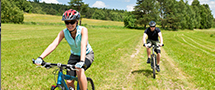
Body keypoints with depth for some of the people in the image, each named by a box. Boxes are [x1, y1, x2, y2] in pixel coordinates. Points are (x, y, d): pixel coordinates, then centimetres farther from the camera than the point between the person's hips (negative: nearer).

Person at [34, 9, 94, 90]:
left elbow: (83, 45, -43)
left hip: (87, 54, -3)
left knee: (79, 71, -34)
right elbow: (53, 45, -30)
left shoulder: (83, 30, -27)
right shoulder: (64, 32, -19)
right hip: (74, 55, 4)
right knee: (69, 82, -6)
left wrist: (82, 61, -59)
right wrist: (41, 57, -44)